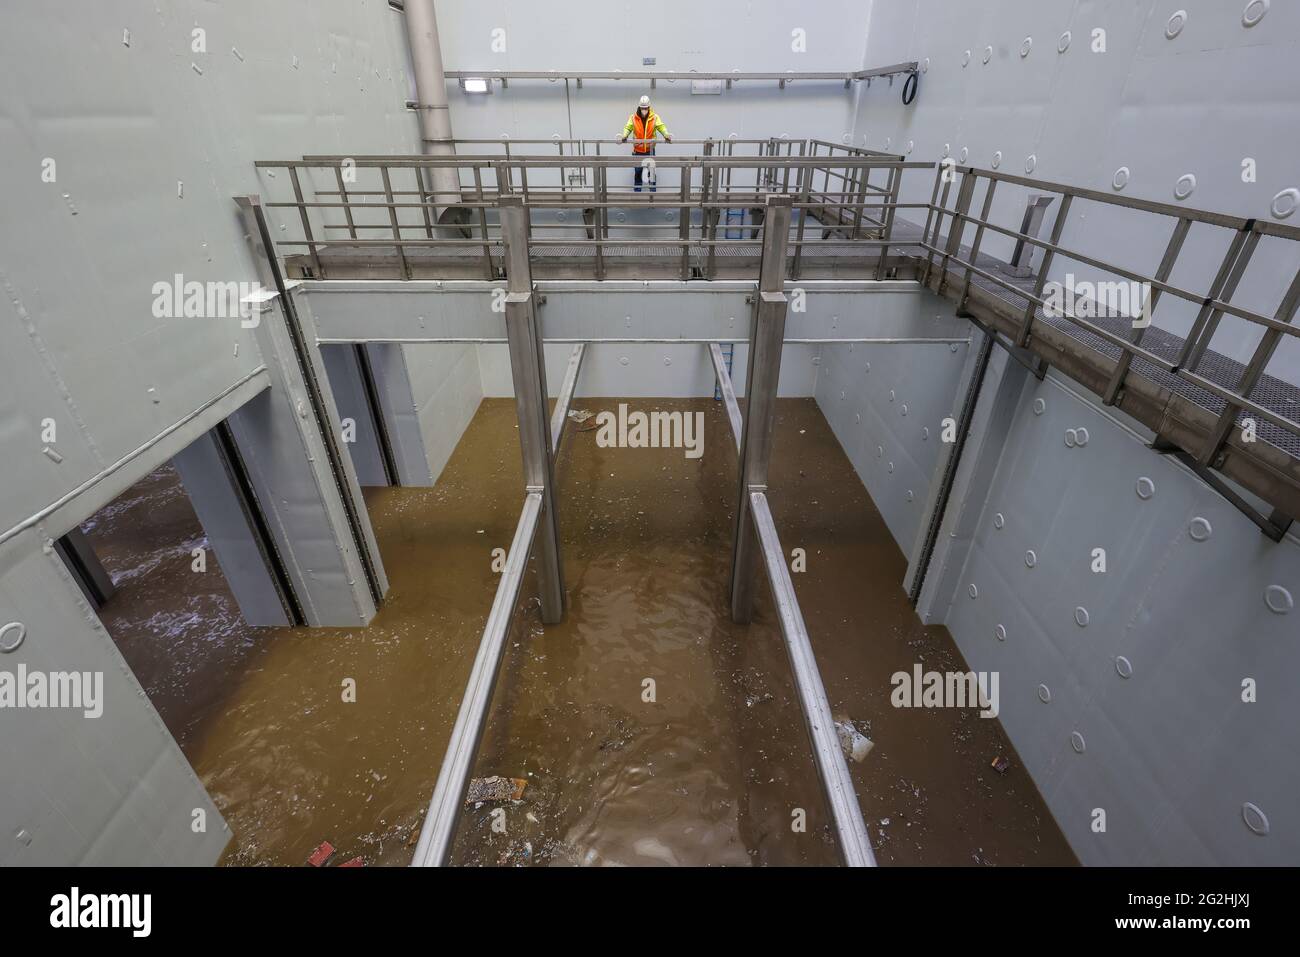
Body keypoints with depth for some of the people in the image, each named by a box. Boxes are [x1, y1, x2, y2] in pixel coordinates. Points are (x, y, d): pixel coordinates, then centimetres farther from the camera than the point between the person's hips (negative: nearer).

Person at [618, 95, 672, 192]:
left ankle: (652, 190, 20)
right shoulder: (633, 117, -5)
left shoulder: (654, 117, -6)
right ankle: (637, 190, 24)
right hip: (637, 150, 0)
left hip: (650, 150, 0)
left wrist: (666, 135, -34)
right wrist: (624, 136, -33)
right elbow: (628, 128, -12)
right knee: (638, 171, 10)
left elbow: (661, 126, -14)